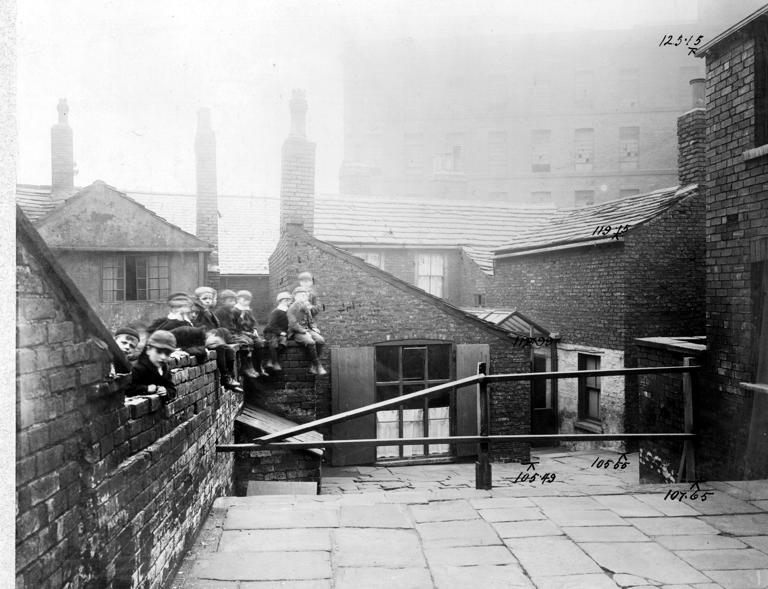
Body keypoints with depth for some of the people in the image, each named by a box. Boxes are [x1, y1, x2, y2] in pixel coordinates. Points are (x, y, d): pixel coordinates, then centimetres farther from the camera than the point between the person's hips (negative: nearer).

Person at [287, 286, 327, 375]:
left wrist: (314, 328, 6)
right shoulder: (292, 308, -5)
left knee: (320, 340, -21)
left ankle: (312, 367, -20)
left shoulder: (307, 308, 18)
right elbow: (293, 324, -15)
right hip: (296, 333, -7)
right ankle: (318, 366, -26)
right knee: (310, 342, -34)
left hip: (307, 330, 7)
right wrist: (304, 331, -20)